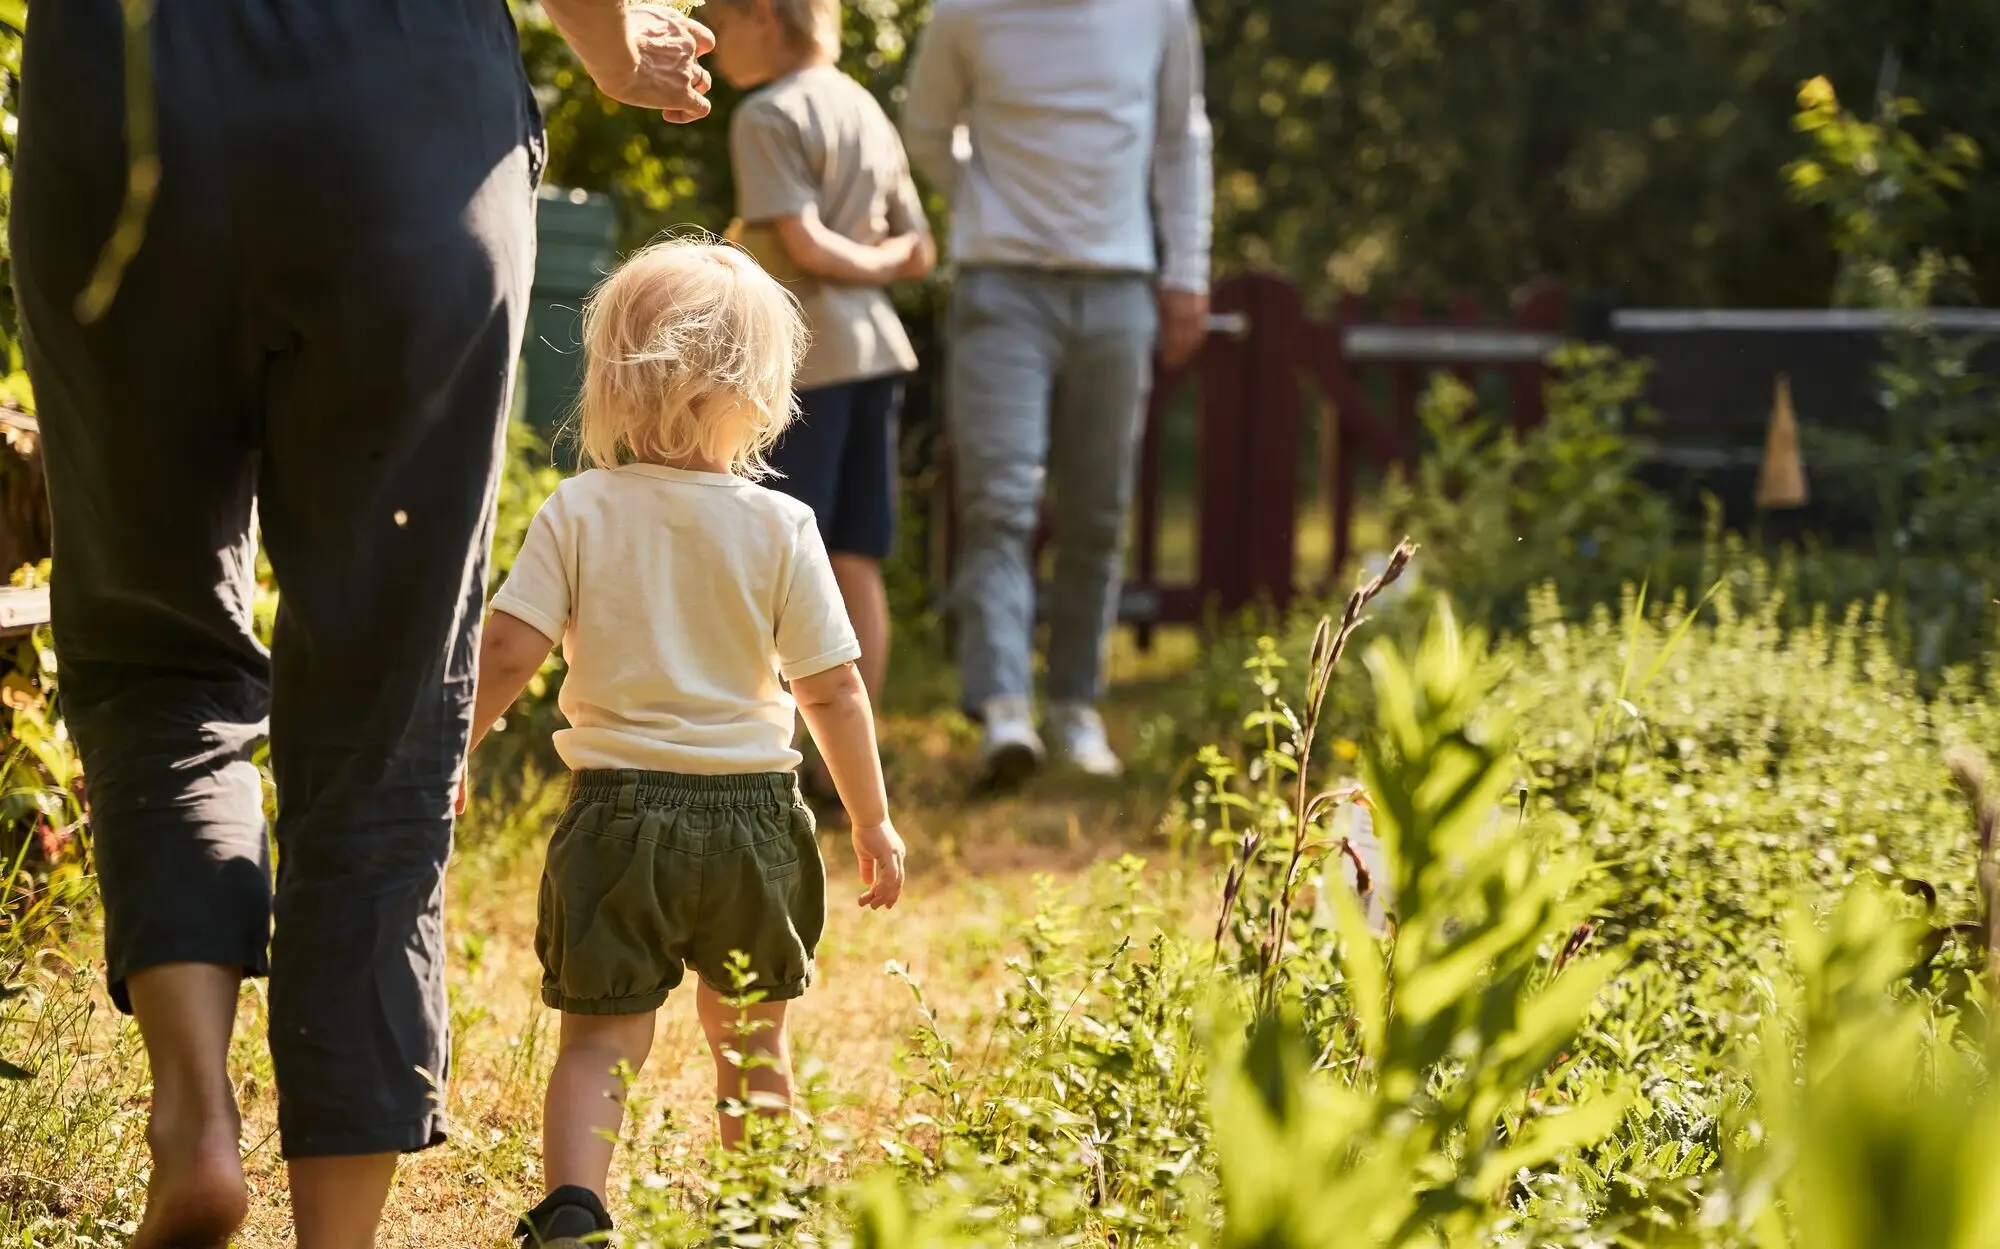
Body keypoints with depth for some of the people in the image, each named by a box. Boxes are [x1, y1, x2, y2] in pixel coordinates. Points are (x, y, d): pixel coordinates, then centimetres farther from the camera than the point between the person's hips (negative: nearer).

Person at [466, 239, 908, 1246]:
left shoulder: (578, 513, -5)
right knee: (750, 1040, 18)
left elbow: (508, 651, -10)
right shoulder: (779, 528, -5)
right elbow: (832, 690, -4)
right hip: (751, 813, 1)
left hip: (617, 810, 0)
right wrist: (872, 822, 6)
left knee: (600, 1037, 3)